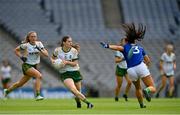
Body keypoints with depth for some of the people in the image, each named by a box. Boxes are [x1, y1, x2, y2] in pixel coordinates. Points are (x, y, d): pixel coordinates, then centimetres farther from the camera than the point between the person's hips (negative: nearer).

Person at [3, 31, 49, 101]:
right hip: (26, 66, -5)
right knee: (39, 75, -28)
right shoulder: (25, 45, -10)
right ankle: (37, 95, -28)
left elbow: (46, 54, -4)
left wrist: (40, 50, -20)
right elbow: (16, 50, 5)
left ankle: (7, 91, 37)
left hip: (34, 66, 5)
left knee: (20, 83, 15)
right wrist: (21, 57, -9)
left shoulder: (39, 44, 0)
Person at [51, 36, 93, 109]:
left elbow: (75, 63, -7)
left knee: (78, 92, 8)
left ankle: (78, 104, 39)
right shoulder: (57, 50, -4)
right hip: (64, 73, -2)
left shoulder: (74, 51, -5)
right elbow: (52, 58, 15)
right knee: (73, 90, -26)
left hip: (75, 72, 2)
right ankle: (87, 103, -27)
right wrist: (53, 60, -8)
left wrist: (66, 62, -23)